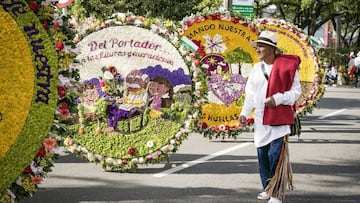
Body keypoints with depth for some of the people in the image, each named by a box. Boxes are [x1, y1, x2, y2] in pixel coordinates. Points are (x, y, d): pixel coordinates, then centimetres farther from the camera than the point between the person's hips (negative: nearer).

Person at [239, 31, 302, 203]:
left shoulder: (287, 66, -7)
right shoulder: (256, 69, 11)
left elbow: (296, 91, -6)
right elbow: (250, 94, 14)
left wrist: (278, 99, -19)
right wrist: (244, 112, 2)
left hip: (279, 117, -6)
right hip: (260, 119, 6)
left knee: (276, 154, -10)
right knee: (262, 153, 9)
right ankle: (267, 188, 23)